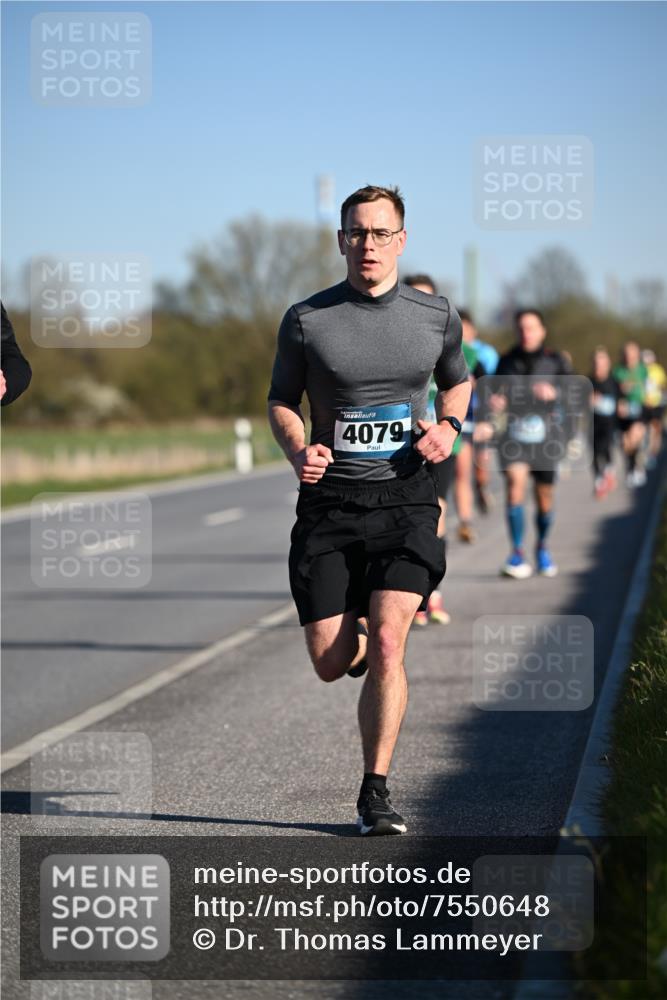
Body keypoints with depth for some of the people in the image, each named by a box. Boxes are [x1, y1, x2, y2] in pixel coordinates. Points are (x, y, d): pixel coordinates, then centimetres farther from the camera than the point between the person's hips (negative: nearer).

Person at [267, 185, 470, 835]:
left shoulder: (437, 317, 5)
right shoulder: (306, 320, 0)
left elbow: (457, 382, 22)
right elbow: (280, 401, 10)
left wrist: (448, 427, 0)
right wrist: (298, 451, -11)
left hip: (404, 498, 0)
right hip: (328, 504, 1)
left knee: (385, 642, -17)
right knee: (330, 664, -2)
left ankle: (375, 793, -5)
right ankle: (359, 633, 38)